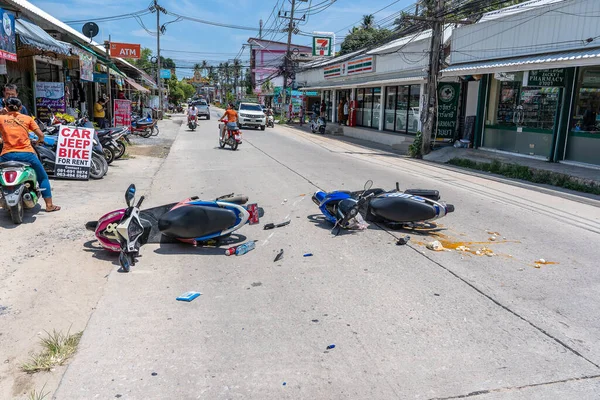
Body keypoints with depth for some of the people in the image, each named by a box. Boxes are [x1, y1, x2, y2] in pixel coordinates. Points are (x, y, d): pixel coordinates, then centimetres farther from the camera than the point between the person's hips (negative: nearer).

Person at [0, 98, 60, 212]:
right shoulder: (27, 118, 5)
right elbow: (40, 135, 2)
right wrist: (39, 140, 24)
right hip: (26, 154, 0)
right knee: (43, 177, 16)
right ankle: (49, 205, 13)